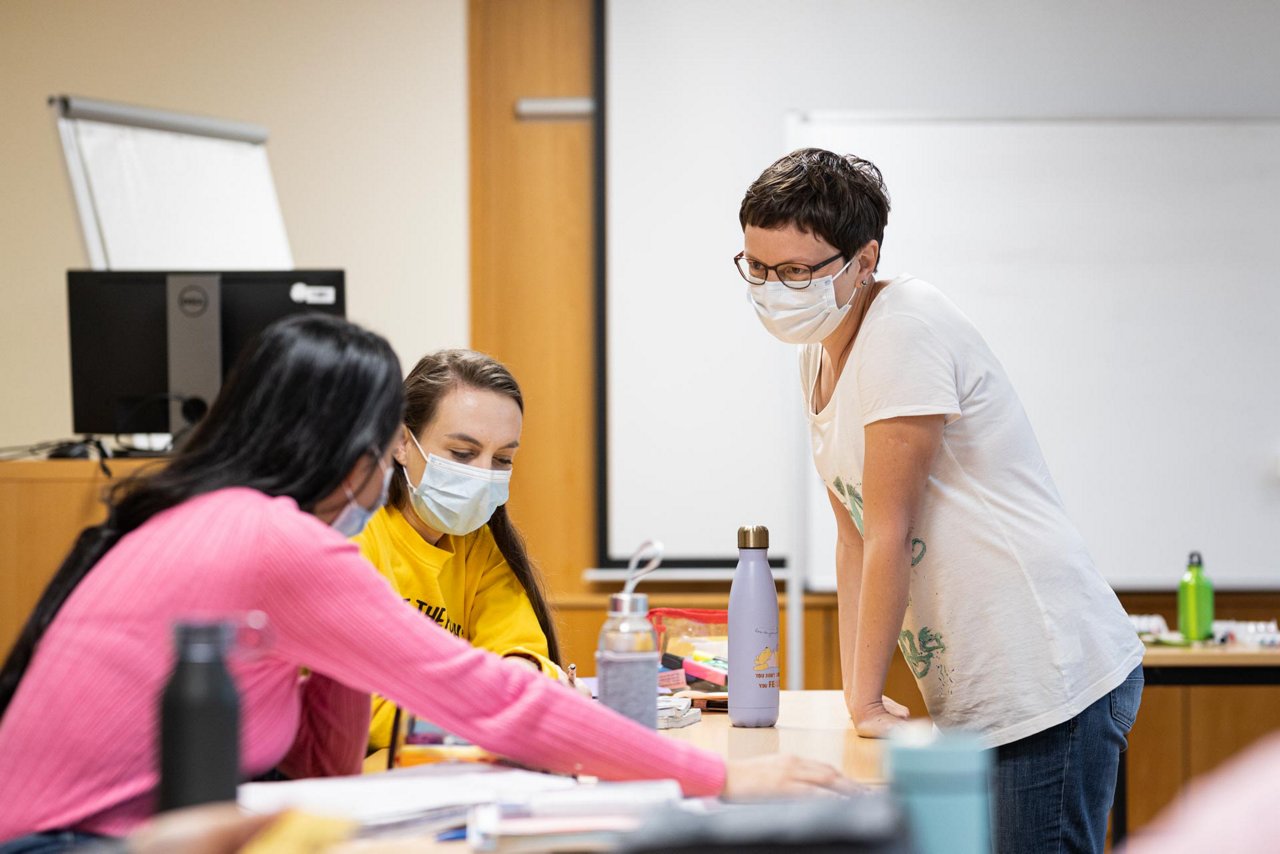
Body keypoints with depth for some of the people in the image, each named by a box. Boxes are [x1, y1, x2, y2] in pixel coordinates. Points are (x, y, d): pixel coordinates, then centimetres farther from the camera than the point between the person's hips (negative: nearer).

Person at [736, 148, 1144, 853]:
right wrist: (856, 696, 12)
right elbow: (854, 537, 16)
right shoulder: (820, 354, 13)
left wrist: (865, 698, -9)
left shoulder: (904, 327, -16)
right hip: (976, 699, 9)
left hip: (1049, 684, -9)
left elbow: (889, 534, -15)